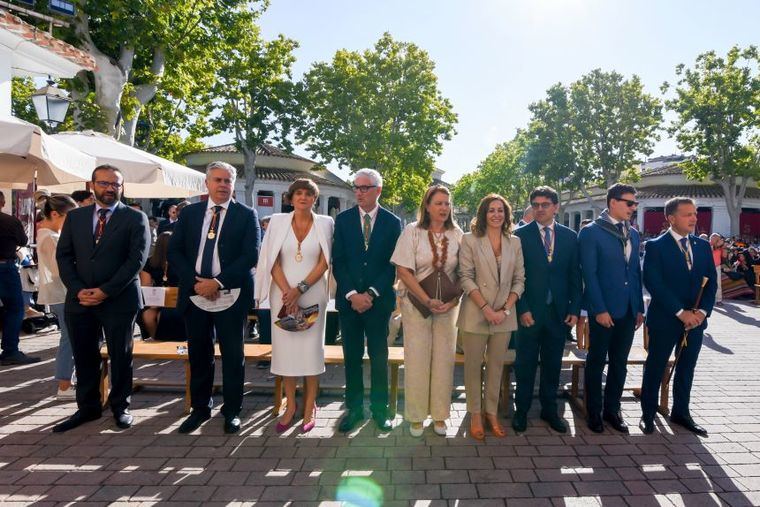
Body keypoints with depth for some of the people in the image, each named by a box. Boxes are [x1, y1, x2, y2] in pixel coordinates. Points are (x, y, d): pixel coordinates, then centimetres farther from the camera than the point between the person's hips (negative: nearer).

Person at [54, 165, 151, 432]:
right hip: (79, 300, 4)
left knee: (120, 356, 6)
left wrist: (105, 291, -14)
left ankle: (120, 407, 22)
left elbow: (137, 259, -9)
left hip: (119, 300, -3)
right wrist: (78, 290, -7)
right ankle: (87, 407, 26)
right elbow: (63, 256, 8)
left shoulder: (135, 218, -1)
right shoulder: (75, 217, 12)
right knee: (84, 357, 11)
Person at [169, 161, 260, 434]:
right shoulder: (189, 213, 10)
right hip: (195, 293, 3)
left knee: (233, 356, 6)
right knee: (199, 355, 12)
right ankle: (200, 408, 28)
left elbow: (251, 256, -8)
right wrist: (195, 281, -8)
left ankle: (232, 411, 20)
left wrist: (218, 282, -15)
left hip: (231, 295, -3)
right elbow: (174, 251, 6)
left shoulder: (246, 215, 0)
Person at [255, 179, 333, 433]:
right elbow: (273, 261, 0)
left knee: (311, 347, 3)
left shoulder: (324, 223, 2)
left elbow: (324, 262, -3)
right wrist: (287, 292, -12)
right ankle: (290, 406, 17)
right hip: (283, 293, 1)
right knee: (285, 346, 4)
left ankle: (309, 406, 15)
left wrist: (300, 289, -13)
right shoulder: (278, 221, 4)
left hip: (313, 293, -1)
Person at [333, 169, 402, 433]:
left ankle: (379, 408, 21)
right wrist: (352, 294, -10)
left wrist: (371, 294, -11)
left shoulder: (392, 222, 1)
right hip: (349, 299, 1)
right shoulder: (343, 219, 4)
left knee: (379, 356, 8)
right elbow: (338, 262, 0)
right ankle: (354, 408, 20)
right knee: (352, 357, 8)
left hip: (379, 300, -1)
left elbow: (393, 264, -2)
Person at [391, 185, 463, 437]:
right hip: (416, 304, -2)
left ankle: (439, 414, 20)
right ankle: (416, 416, 17)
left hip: (448, 306, 2)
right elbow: (403, 271, -8)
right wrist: (428, 301, -14)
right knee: (416, 359, 3)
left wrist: (453, 301, -9)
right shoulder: (412, 231, -4)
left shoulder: (457, 235, 3)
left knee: (444, 359, 6)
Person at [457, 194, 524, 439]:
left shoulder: (515, 242, 7)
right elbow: (466, 278, -8)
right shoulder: (470, 240, -3)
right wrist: (485, 308, -15)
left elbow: (519, 280, 5)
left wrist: (505, 309, -7)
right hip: (475, 313, -3)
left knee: (496, 366, 11)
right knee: (473, 366, 5)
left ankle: (492, 413, 24)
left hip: (504, 315, 3)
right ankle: (475, 415, 18)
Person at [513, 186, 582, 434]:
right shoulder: (521, 235, -2)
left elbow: (575, 276, 7)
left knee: (553, 364, 12)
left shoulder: (570, 236, 7)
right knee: (525, 364, 7)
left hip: (559, 312, 3)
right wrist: (522, 309, -10)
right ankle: (521, 410, 20)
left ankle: (549, 409, 27)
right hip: (530, 311, -2)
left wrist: (575, 309, 1)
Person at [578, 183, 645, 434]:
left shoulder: (633, 234, 12)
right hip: (603, 310, -6)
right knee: (596, 362, 6)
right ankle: (594, 413, 20)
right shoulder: (591, 232, -8)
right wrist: (599, 309, -15)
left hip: (628, 310, 6)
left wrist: (639, 307, 11)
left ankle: (612, 410, 27)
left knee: (620, 363, 13)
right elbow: (589, 274, -12)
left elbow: (636, 272, 14)